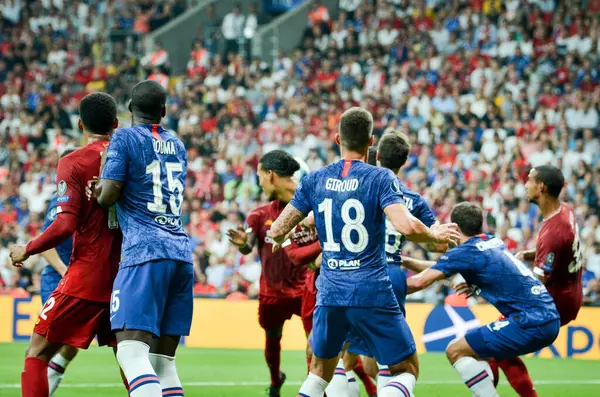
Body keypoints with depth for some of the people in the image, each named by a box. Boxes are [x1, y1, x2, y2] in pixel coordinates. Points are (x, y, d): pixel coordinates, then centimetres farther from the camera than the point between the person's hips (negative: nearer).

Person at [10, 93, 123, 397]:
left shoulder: (73, 164, -7)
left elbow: (65, 225, -15)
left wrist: (26, 250, -3)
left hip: (85, 277, -5)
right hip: (127, 278, 5)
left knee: (37, 353, 3)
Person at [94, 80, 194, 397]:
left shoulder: (125, 139, 0)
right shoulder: (178, 147, 20)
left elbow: (107, 195, -7)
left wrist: (99, 190, 16)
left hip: (145, 252, -7)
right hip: (181, 253, 7)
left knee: (131, 352, -16)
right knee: (162, 359, 9)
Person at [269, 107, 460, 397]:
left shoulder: (314, 180, 5)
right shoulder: (380, 178, -6)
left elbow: (277, 231, 6)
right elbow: (406, 226, -21)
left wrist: (280, 239, 29)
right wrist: (435, 235, -1)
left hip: (330, 294, 4)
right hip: (372, 294, -4)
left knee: (319, 372, 23)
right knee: (407, 370, 8)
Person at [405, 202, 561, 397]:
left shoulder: (465, 252, -5)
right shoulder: (495, 242, 19)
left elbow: (419, 282, -13)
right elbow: (444, 268, 33)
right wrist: (407, 262, 33)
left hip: (530, 323, -9)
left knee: (456, 351, -3)